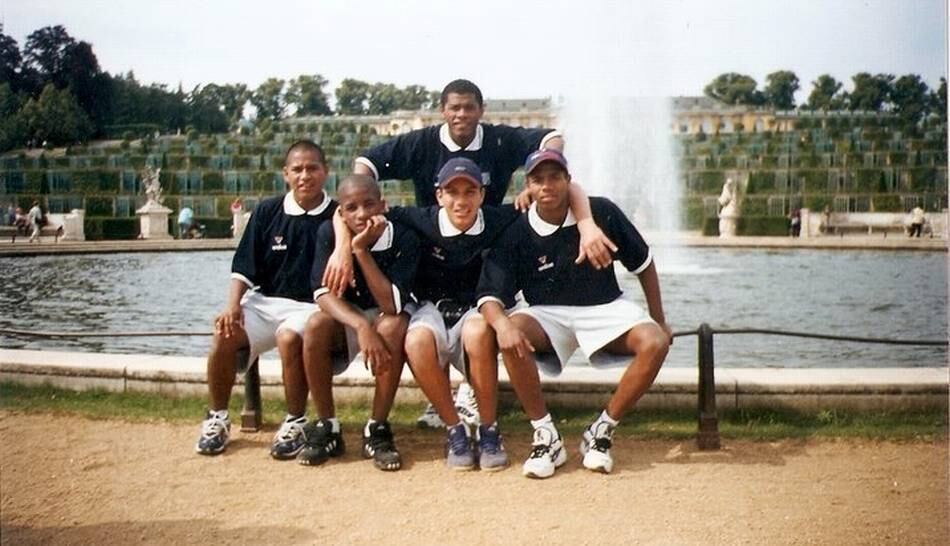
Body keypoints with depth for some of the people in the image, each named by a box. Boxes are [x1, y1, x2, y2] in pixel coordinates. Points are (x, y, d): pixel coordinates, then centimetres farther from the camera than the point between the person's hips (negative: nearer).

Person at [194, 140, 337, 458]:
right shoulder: (267, 212, 7)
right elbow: (243, 268, 6)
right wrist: (233, 305, -8)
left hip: (311, 305, -3)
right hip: (264, 301, 3)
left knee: (289, 337, -35)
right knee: (224, 335, -24)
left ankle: (295, 422, -14)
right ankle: (217, 419, -2)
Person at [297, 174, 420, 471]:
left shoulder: (404, 239, -20)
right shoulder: (329, 233, -14)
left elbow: (391, 305, -29)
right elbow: (324, 293, -23)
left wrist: (361, 250, -33)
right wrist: (362, 327, -40)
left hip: (384, 316, -1)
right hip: (344, 317, 2)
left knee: (393, 327, -35)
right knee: (317, 325, -31)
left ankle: (377, 429, -22)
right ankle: (327, 427, -16)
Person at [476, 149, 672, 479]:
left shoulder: (602, 213, -10)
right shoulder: (516, 234, -12)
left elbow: (643, 264, 3)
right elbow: (490, 294, -18)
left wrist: (659, 322, 5)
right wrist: (502, 324, -41)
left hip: (605, 308, 1)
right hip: (548, 315, -1)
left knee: (654, 342, -27)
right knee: (511, 336, -33)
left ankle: (602, 431, -12)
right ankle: (545, 436, -19)